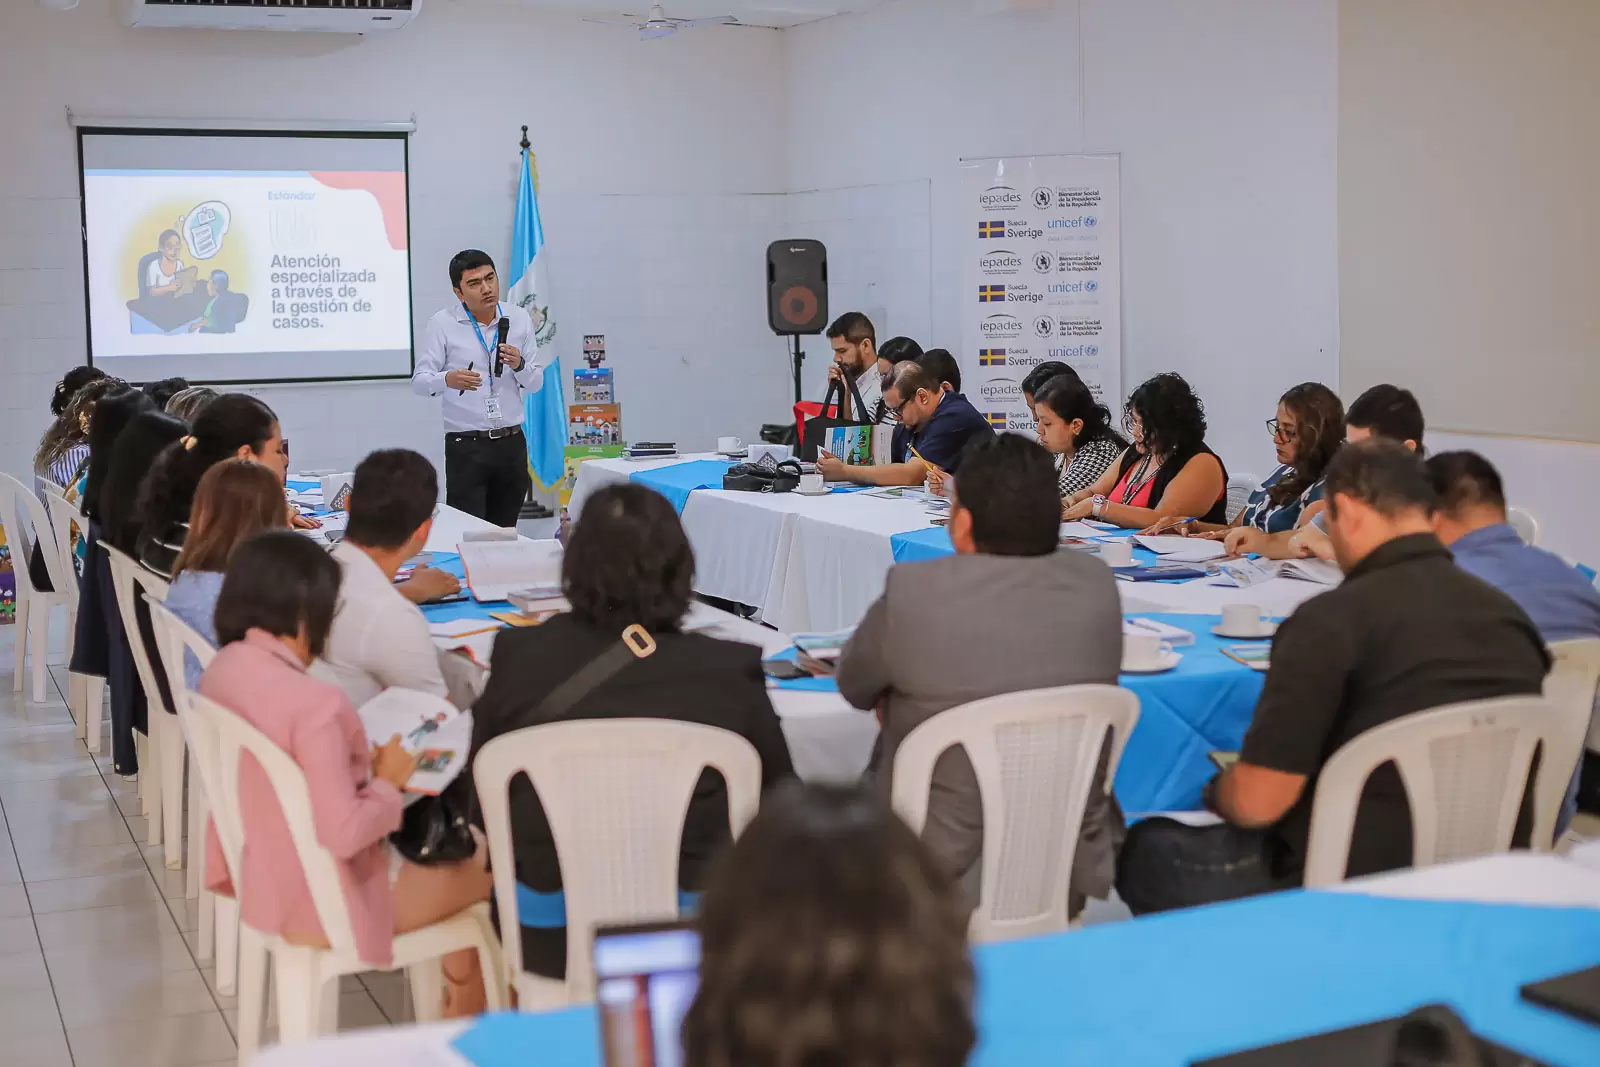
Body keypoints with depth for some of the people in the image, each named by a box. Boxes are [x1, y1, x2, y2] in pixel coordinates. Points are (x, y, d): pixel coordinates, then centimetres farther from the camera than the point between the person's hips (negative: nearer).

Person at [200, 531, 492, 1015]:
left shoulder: (224, 667, -6)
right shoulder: (313, 702, -32)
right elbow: (344, 833, -31)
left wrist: (365, 766, 2)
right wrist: (388, 781, -13)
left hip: (261, 877, 8)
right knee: (483, 867, 16)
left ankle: (446, 1004, 39)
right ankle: (463, 1012, 38)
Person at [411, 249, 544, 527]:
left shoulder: (519, 319, 7)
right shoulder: (442, 324, -2)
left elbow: (536, 383, 9)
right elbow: (419, 382, -7)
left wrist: (519, 365, -13)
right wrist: (448, 379, -28)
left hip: (511, 443, 3)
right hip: (466, 446, -3)